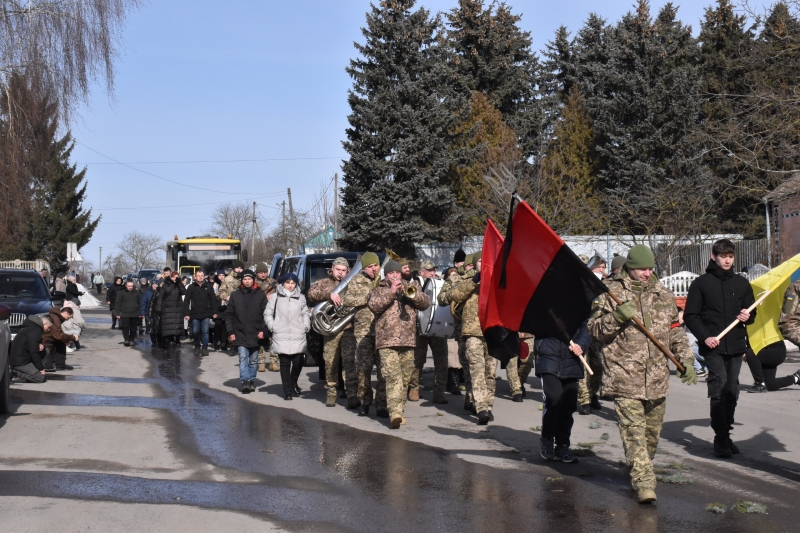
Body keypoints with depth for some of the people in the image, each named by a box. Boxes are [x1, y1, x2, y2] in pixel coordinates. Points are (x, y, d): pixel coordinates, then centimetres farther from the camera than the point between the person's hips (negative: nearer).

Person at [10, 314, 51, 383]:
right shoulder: (34, 331, -17)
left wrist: (40, 347, -2)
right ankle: (15, 372, -13)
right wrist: (40, 368, -12)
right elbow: (33, 352, -19)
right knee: (41, 377, -12)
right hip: (19, 362, -10)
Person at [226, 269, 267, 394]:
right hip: (240, 334, -1)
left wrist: (263, 330, -8)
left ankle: (251, 381, 21)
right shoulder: (235, 295, 5)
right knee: (243, 357, -13)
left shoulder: (260, 295, 4)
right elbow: (229, 315, 5)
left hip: (255, 334, 1)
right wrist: (231, 332, -3)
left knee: (253, 360, 10)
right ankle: (245, 381, -20)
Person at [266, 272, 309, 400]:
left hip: (298, 336, 2)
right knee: (285, 364, 0)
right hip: (281, 336, -1)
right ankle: (287, 391, 6)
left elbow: (305, 313, 19)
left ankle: (293, 383, 24)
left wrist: (306, 326, 7)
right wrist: (272, 326, -2)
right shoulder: (275, 297, 5)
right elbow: (267, 313, 8)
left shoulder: (301, 297, 11)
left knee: (298, 362, -4)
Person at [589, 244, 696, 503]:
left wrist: (685, 359, 12)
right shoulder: (610, 293, -2)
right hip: (624, 377, -5)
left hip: (657, 377, 5)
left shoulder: (663, 294, 12)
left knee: (653, 429, 14)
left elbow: (675, 330, 20)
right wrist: (617, 317, -20)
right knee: (633, 429, -12)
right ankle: (644, 481, -12)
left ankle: (640, 470, 35)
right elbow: (595, 330, -3)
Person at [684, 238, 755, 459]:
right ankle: (721, 437, -11)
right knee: (719, 386, -14)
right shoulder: (701, 283, 2)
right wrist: (705, 336, -13)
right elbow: (690, 316, 0)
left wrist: (748, 317, -3)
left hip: (735, 346, 4)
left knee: (731, 391, 7)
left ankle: (725, 435, 18)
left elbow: (751, 312, 21)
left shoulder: (742, 283, 12)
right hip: (712, 346, -4)